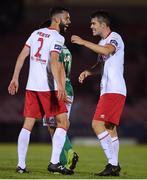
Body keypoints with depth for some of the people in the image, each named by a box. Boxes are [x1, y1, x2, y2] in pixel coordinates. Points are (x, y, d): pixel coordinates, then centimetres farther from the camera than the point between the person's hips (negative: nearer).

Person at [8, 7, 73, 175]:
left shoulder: (36, 33, 13)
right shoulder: (57, 37, -8)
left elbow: (22, 55, 12)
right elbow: (54, 62, -21)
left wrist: (15, 78, 16)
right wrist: (60, 87, -27)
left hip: (31, 86, 7)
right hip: (48, 87, -7)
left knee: (28, 125, 10)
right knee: (63, 123, -1)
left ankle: (21, 165, 6)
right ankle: (54, 163, -10)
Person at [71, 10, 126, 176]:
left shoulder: (115, 38, -9)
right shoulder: (102, 42, 20)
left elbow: (107, 50, -31)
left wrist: (83, 42, -27)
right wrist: (88, 72, 9)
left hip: (114, 90, -10)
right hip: (107, 90, 10)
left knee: (97, 124, -16)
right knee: (110, 128, 10)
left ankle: (112, 162, -16)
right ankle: (114, 166, 13)